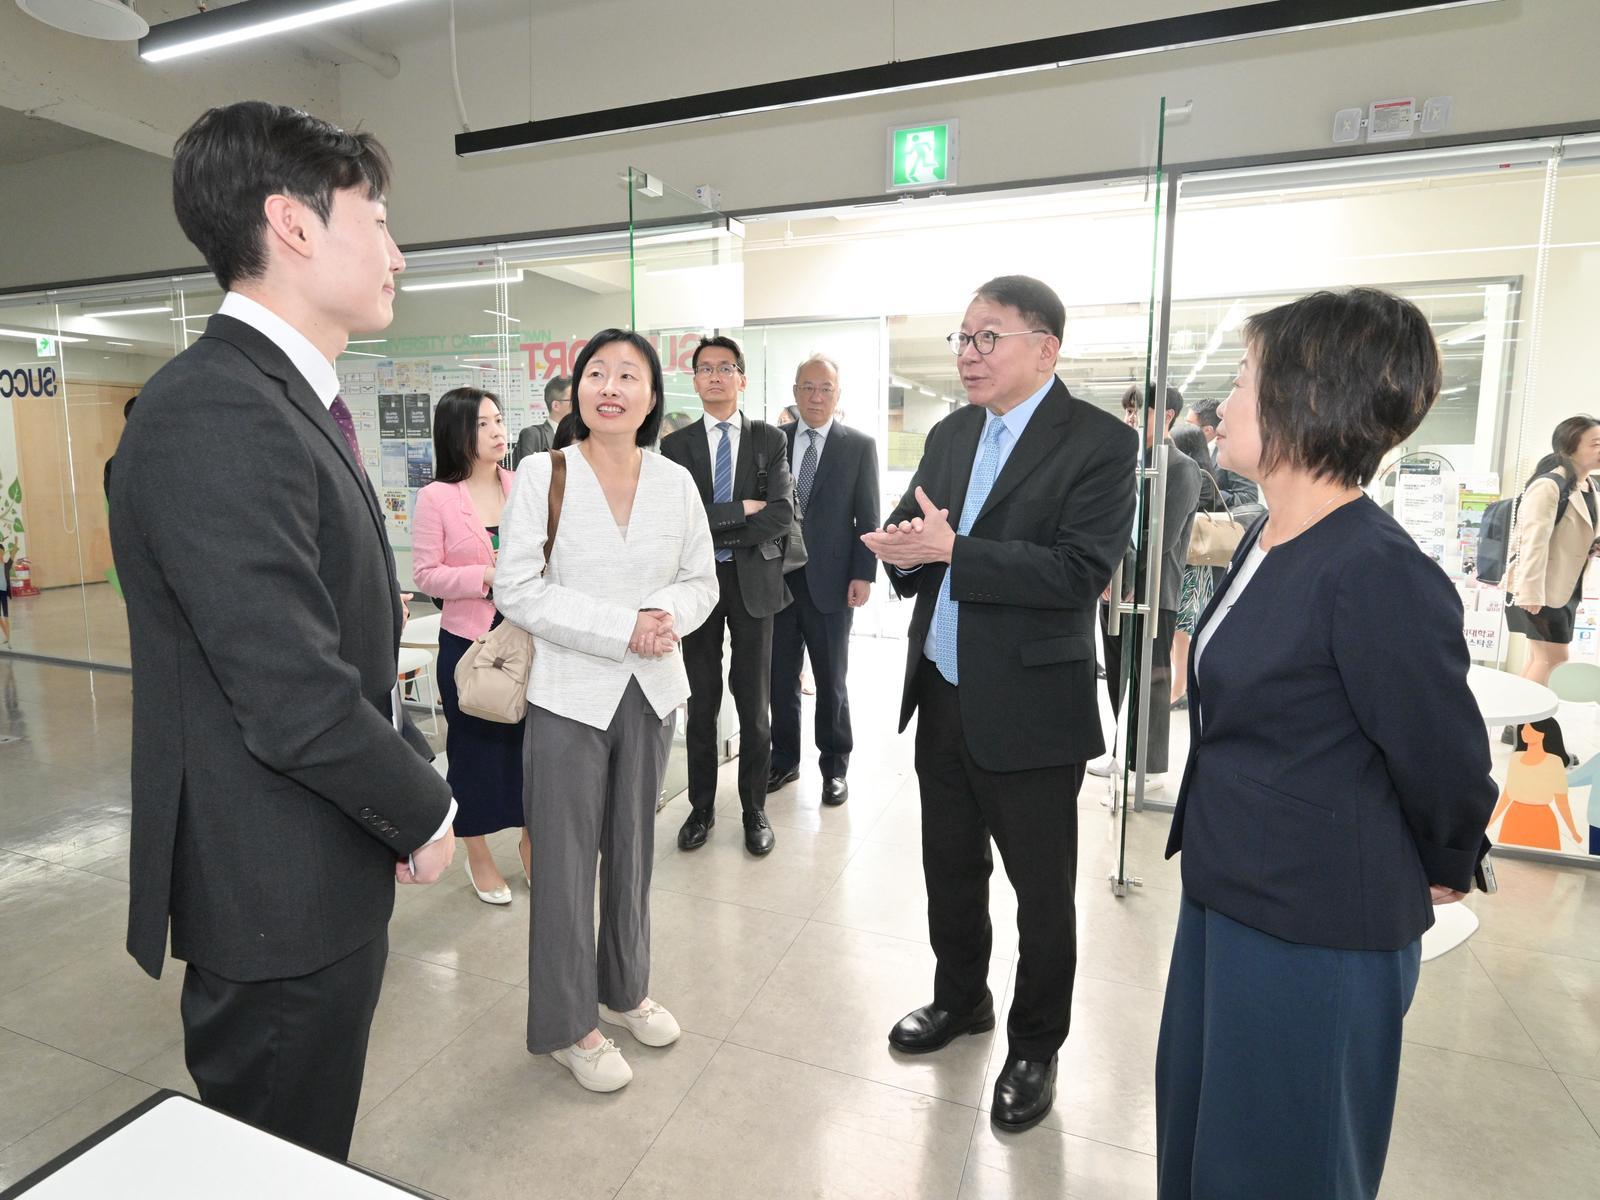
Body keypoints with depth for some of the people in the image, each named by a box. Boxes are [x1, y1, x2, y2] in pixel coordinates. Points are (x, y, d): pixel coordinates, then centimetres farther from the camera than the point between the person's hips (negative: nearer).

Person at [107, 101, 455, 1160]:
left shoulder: (293, 403, 10)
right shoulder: (214, 414, -23)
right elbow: (295, 699, -26)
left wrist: (412, 775, 7)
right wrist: (425, 811, -11)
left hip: (332, 878, 9)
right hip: (278, 901, -9)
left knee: (317, 1151, 27)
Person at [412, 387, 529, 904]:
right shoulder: (436, 497, -7)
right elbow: (425, 574, -8)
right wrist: (486, 576, -18)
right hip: (468, 640, -2)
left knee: (530, 737, 9)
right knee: (475, 744, 11)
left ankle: (530, 837, 32)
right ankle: (477, 853, 31)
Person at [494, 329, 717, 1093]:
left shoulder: (675, 481, 2)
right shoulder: (542, 474, -8)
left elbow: (701, 580, 7)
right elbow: (517, 589, -13)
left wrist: (668, 614, -16)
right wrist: (622, 627, -20)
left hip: (652, 692, 4)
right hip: (570, 694, -4)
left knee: (633, 849, 18)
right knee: (566, 861, 7)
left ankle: (624, 988, 40)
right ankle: (564, 1024, 28)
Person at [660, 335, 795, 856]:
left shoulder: (769, 440, 3)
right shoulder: (676, 445, 3)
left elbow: (780, 515, -10)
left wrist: (715, 534, -14)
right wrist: (740, 509, -12)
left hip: (752, 582, 0)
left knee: (754, 705, 7)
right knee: (702, 702, 10)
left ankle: (754, 809, 22)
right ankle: (701, 807, 25)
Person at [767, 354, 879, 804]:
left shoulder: (859, 446, 1)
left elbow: (868, 518, -1)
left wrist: (863, 575, -8)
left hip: (830, 582, -2)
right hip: (777, 578, 2)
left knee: (831, 681, 9)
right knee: (781, 679, 11)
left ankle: (834, 766, 24)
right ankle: (784, 759, 28)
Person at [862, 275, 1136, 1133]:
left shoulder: (1100, 443, -12)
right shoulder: (950, 435, 10)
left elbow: (1080, 572, -22)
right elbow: (904, 530, 11)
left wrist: (950, 551, -24)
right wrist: (904, 546, -13)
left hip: (1030, 709, -6)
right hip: (942, 697, 7)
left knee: (1041, 891, 12)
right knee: (949, 867, 21)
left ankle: (1035, 1047, 35)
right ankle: (960, 999, 46)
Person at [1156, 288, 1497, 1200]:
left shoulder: (1379, 574, -26)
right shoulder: (1265, 542, 3)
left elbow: (1446, 765, -15)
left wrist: (1445, 876, 1)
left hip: (1317, 934, -8)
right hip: (1227, 898, 8)